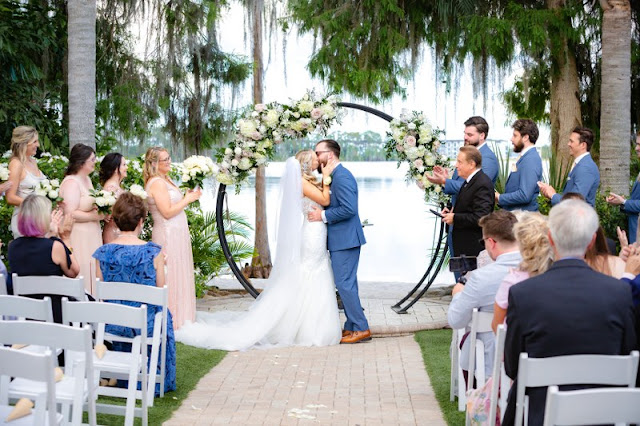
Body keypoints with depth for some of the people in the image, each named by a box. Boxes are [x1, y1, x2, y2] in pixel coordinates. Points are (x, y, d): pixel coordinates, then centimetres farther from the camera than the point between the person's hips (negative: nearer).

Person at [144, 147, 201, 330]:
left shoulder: (165, 180, 14)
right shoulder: (157, 183, -17)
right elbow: (167, 212, -22)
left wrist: (187, 197, 5)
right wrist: (188, 199, -13)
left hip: (176, 234, 10)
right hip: (168, 237, -10)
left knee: (179, 277, 13)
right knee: (172, 278, -4)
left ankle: (180, 318, 19)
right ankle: (171, 320, 2)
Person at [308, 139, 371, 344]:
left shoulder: (342, 177, -17)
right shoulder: (335, 176, 15)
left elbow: (349, 208, -24)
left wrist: (324, 216, -18)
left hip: (345, 240, -11)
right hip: (343, 240, 11)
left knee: (345, 284, -7)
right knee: (347, 284, 14)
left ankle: (361, 329, -2)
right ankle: (352, 327, 20)